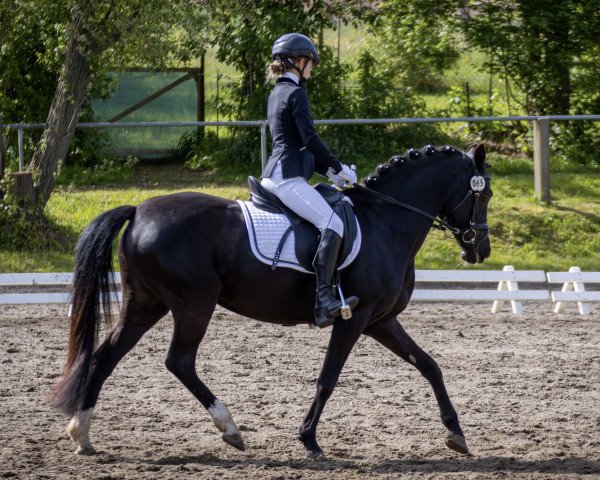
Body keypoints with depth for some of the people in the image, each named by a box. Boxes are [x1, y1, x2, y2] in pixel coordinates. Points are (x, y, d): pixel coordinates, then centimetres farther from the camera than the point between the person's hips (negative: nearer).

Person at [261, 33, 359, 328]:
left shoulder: (277, 94, 22)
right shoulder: (295, 93, -8)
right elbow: (310, 139, -17)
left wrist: (328, 172, 20)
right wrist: (339, 168, -7)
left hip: (273, 176, 11)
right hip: (288, 178, -11)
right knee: (332, 224, -24)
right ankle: (323, 301, -36)